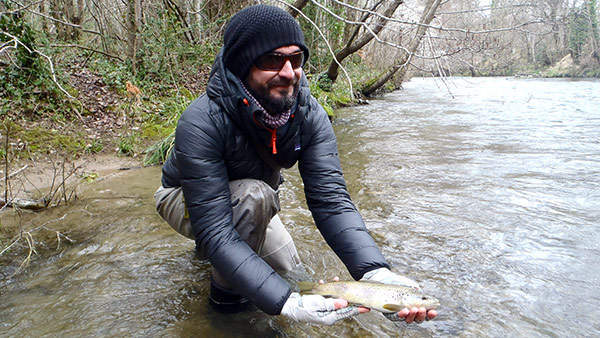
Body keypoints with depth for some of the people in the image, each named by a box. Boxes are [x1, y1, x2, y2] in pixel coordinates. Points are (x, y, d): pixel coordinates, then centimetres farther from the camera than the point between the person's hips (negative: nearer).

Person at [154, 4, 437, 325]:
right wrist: (285, 303, -50)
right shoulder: (200, 123, -39)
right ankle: (225, 291, -9)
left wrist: (375, 272, -47)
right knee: (255, 194, -35)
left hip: (247, 202, 5)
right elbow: (214, 231, -42)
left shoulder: (309, 115, -24)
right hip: (183, 198, -5)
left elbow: (330, 198, -31)